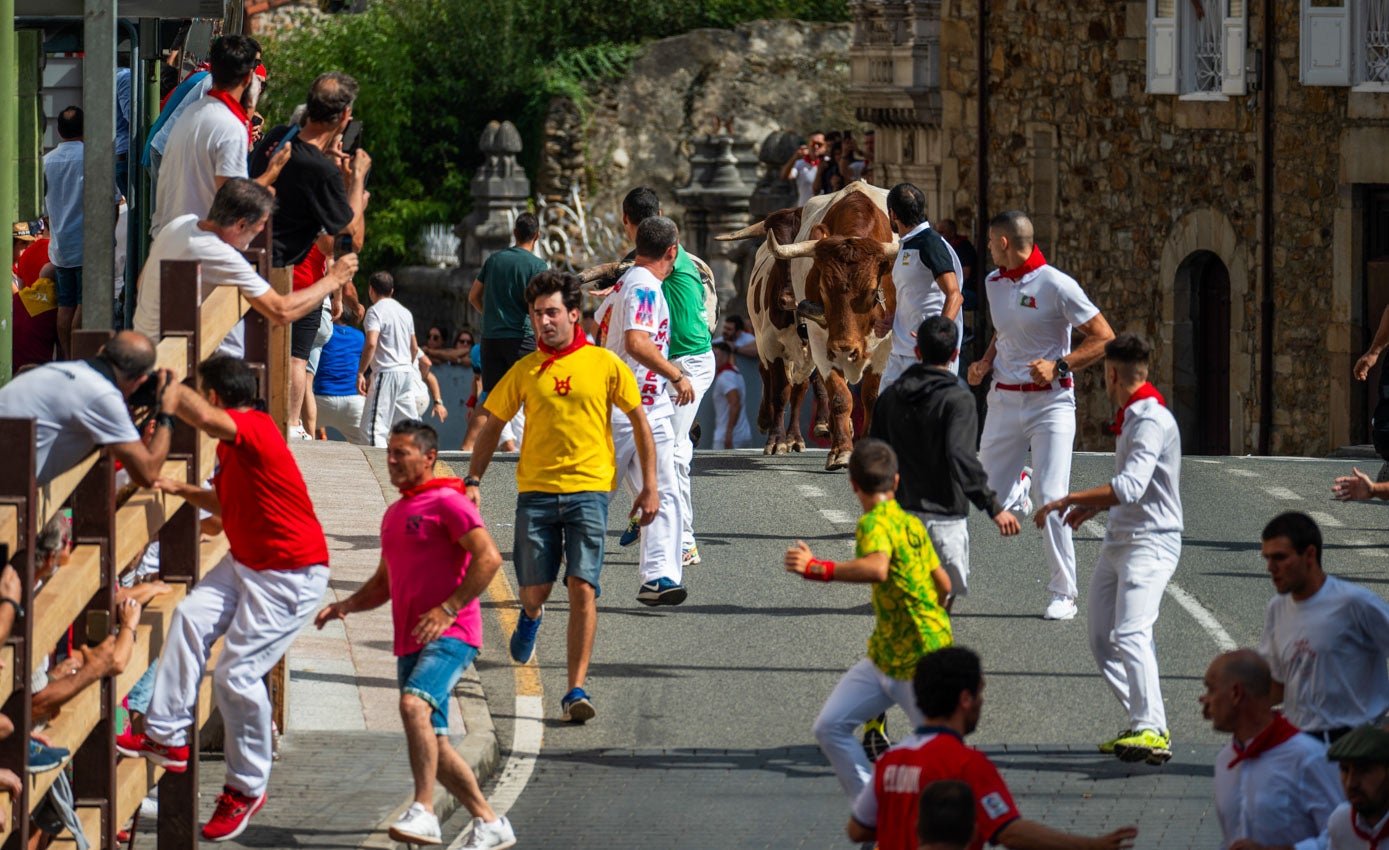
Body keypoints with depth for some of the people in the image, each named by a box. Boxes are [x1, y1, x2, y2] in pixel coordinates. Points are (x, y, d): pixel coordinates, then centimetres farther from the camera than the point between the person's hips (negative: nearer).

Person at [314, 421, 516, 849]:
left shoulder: (448, 503, -6)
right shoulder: (394, 514, 21)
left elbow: (489, 557, -16)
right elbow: (385, 582, 30)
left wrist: (448, 609, -21)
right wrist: (346, 605, 11)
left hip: (450, 636, -9)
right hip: (411, 643, 9)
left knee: (414, 703, -31)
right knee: (433, 743, 6)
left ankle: (424, 813, -33)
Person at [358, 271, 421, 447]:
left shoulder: (375, 311, -8)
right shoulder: (405, 312, 16)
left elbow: (371, 343, -21)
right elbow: (414, 347, 22)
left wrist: (360, 373, -18)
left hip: (386, 373, -8)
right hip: (406, 372, 8)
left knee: (374, 427, -10)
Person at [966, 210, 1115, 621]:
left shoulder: (1055, 285, -11)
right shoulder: (994, 283, 10)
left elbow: (1104, 338, -8)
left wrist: (1059, 365, -18)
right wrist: (985, 363, 9)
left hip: (1051, 403, -6)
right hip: (1004, 401, 6)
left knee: (1052, 499, -13)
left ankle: (1063, 594, -4)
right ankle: (1019, 483, 44)